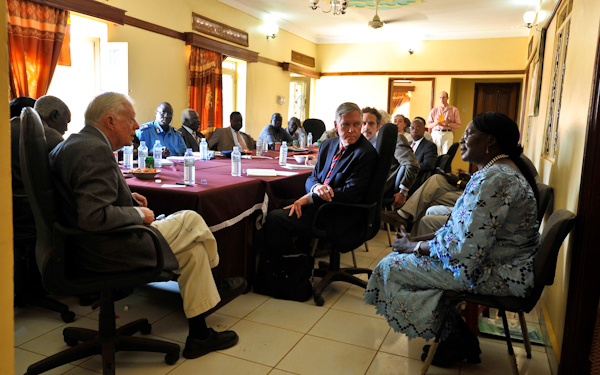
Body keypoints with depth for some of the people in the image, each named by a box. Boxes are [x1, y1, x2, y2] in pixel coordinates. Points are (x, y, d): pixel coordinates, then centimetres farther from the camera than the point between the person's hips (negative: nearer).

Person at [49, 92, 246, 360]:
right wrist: (138, 214, -16)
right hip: (106, 251, -11)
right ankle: (215, 283, 25)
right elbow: (94, 217, -32)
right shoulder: (96, 150, -23)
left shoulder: (73, 144, 11)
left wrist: (127, 198, 12)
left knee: (192, 249, 12)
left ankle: (199, 335, 22)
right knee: (190, 220, 0)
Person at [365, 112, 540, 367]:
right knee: (407, 258, 15)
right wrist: (418, 241, 3)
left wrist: (415, 246, -12)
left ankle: (454, 342, 8)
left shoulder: (493, 179, -25)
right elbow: (468, 228, 12)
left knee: (393, 266, -7)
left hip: (497, 274, -11)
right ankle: (457, 336, 19)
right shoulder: (503, 169, 11)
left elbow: (465, 248, -28)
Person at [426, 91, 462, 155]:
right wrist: (435, 123, -9)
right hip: (435, 134, 1)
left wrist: (448, 124, -11)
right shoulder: (434, 110, 14)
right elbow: (428, 125, 12)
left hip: (448, 134, -1)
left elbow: (458, 126, 5)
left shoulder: (454, 110, 9)